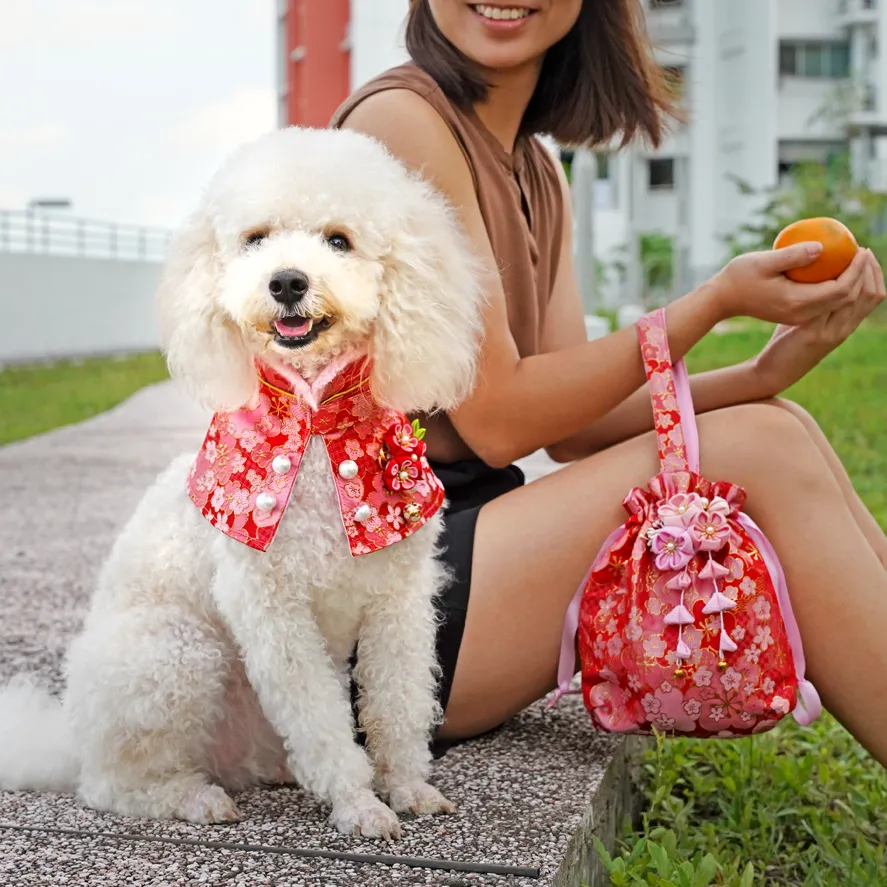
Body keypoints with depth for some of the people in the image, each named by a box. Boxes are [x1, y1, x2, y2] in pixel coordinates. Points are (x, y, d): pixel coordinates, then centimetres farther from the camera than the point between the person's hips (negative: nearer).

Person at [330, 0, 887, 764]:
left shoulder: (539, 174, 13)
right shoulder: (400, 119, -12)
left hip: (465, 534, 8)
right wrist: (717, 299, -13)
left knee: (779, 430, -2)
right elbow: (497, 420, -16)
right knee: (760, 452, -17)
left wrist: (765, 373, -9)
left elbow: (571, 426, 4)